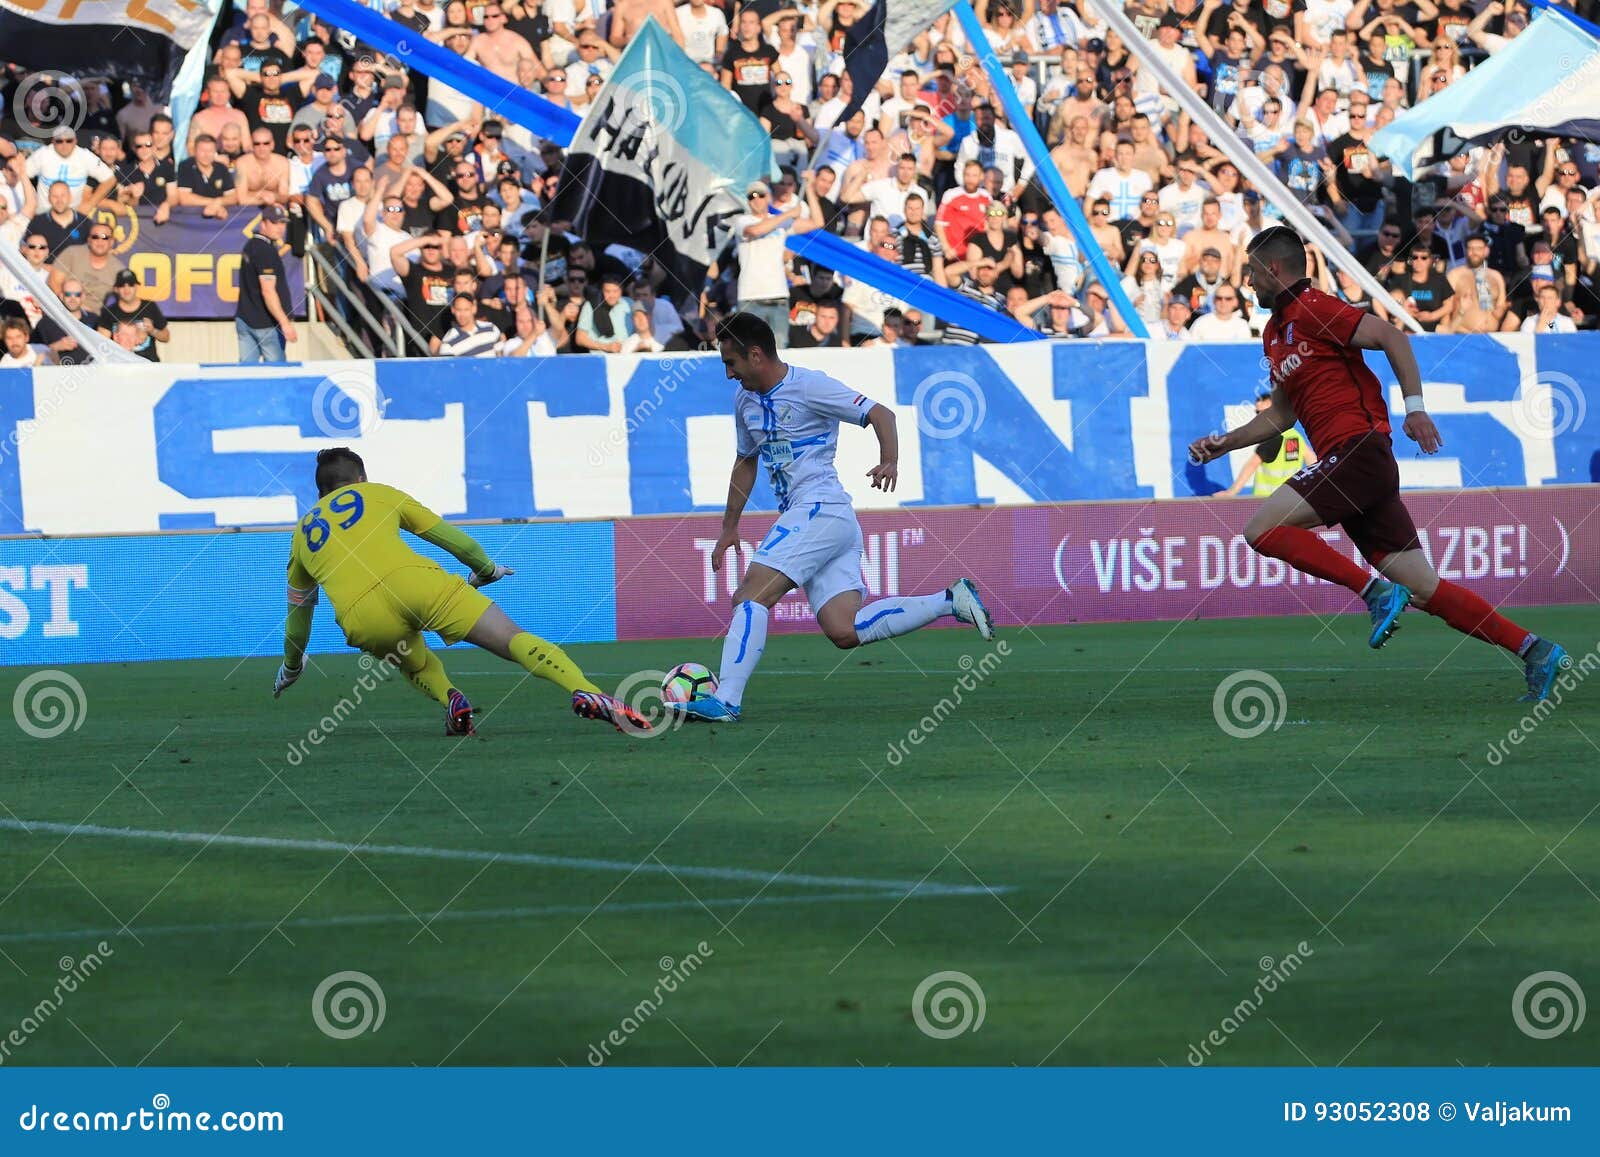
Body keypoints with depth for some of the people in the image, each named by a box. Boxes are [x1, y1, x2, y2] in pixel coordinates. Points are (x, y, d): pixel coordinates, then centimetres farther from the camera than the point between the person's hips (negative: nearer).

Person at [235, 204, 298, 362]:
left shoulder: (251, 245, 12)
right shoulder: (266, 252, -16)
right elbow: (268, 291, -22)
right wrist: (285, 323, -24)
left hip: (244, 319, 9)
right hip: (264, 323, -9)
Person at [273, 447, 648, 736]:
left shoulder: (302, 534, 32)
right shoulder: (377, 494, 27)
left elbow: (297, 613, 41)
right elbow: (448, 536, 27)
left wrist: (291, 666, 58)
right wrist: (486, 568, 45)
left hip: (362, 619, 2)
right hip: (414, 580, -2)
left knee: (416, 665, 33)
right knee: (515, 640, -6)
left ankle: (451, 700, -2)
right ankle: (585, 692, -32)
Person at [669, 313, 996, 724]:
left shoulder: (808, 386, -8)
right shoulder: (745, 399, 17)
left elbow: (879, 413, -9)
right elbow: (746, 461, 30)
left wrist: (889, 462, -26)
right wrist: (729, 528, 31)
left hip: (820, 509, -9)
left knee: (749, 596, -18)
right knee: (844, 632, -4)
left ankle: (725, 701, -24)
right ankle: (949, 601, 5)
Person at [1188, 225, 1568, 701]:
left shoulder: (1311, 309, -5)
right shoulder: (1274, 333, 23)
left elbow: (1392, 337, -14)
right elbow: (1280, 416, 32)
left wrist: (1415, 406, -20)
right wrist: (1223, 443, 23)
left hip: (1359, 451, -9)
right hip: (1349, 463, 9)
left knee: (1261, 528, -15)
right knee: (1425, 589, 2)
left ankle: (1377, 592, -17)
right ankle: (1536, 652, -1)